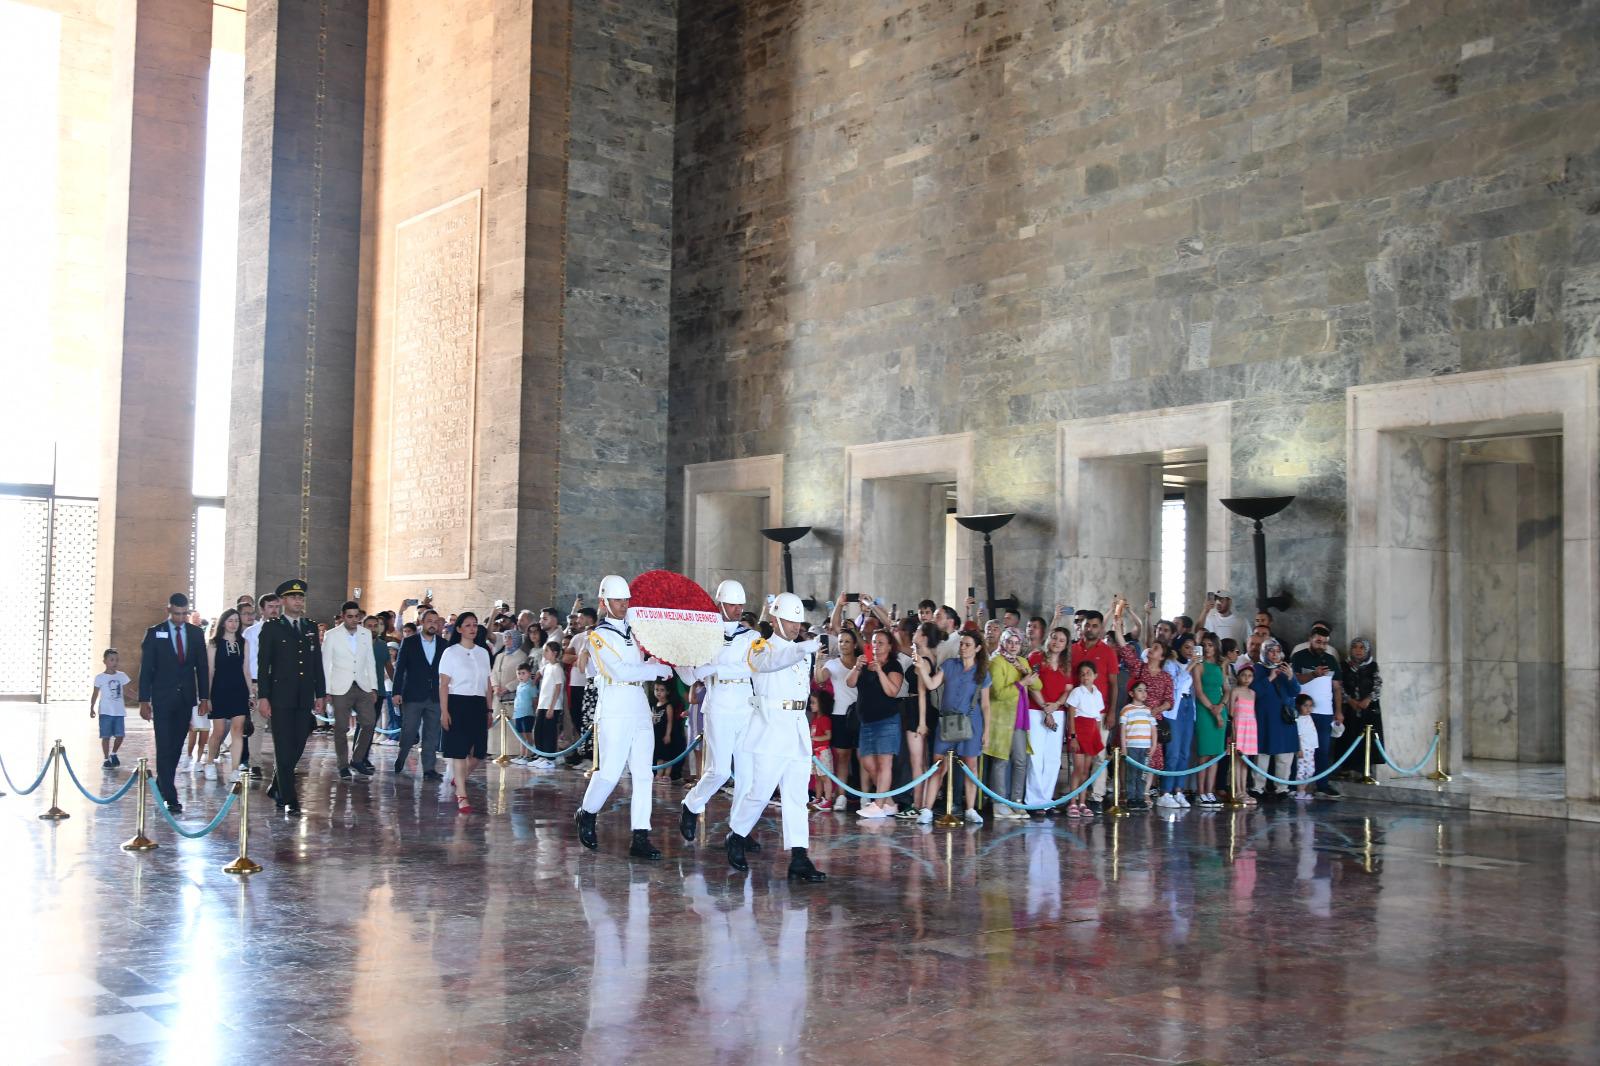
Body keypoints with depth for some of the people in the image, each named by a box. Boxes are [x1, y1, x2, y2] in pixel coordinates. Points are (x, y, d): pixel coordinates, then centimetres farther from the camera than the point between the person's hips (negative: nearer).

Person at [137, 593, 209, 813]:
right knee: (165, 747, -8)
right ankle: (170, 797, -11)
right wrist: (144, 700, -7)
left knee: (176, 746, 7)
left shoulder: (196, 633, 8)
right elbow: (146, 668, -1)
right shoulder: (154, 633, 0)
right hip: (162, 698, -3)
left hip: (186, 698, 3)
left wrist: (204, 697, 5)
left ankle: (162, 787, 23)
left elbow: (202, 667, 10)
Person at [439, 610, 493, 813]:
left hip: (478, 705, 5)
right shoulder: (450, 652, -2)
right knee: (459, 751, -6)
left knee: (478, 752, 6)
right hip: (457, 703, -5)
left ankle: (458, 778, 34)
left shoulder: (483, 653, 12)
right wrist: (444, 711, -13)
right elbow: (444, 684, -5)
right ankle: (462, 797, -4)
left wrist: (489, 710, 14)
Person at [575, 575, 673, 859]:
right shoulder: (598, 636, -1)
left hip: (640, 708, 6)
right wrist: (660, 669, -9)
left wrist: (660, 660, 6)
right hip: (614, 710, -6)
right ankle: (586, 814, 20)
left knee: (643, 774, 1)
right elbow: (620, 671, -12)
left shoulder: (634, 631, 18)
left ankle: (640, 838, 2)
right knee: (610, 771, -7)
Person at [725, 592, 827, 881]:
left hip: (798, 728, 6)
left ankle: (799, 858, -1)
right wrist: (804, 648, -44)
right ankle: (736, 836, 20)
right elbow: (772, 661, -29)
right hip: (771, 725, -6)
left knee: (797, 796, 1)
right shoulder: (762, 648, -4)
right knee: (759, 791, -4)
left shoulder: (802, 651, 19)